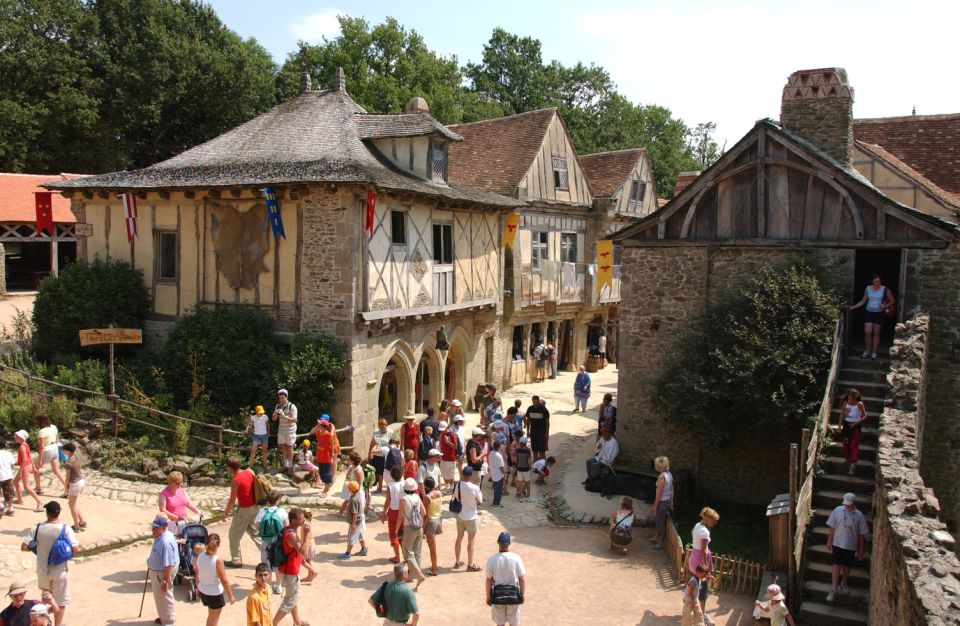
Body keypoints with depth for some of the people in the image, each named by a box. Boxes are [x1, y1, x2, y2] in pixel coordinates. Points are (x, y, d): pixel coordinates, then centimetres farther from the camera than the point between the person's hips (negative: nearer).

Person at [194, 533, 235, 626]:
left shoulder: (200, 557, -9)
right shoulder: (217, 560, -26)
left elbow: (197, 575, 6)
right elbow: (224, 581, -20)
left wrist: (198, 588, 23)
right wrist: (230, 596, -9)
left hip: (203, 591, 6)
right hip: (215, 594, -6)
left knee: (211, 616, 29)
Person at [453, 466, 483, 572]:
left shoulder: (457, 485, -8)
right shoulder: (474, 488, -21)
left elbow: (455, 497, 4)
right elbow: (480, 502, -9)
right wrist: (479, 493, 6)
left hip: (459, 515, 5)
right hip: (470, 517, -5)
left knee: (459, 538, 18)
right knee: (471, 541, 8)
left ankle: (457, 562, 30)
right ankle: (470, 564, 17)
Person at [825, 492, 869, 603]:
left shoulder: (859, 516, -7)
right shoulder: (838, 511, -7)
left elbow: (862, 534, 1)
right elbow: (831, 527, 0)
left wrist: (861, 548, 4)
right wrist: (829, 541, 1)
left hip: (851, 545, 1)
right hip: (838, 543, -1)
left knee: (847, 566, 15)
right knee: (837, 565, -3)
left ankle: (843, 584, 38)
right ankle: (833, 589, 1)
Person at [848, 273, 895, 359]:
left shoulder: (885, 290, -5)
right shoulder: (868, 289, 1)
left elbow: (892, 301, 6)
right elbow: (863, 301, 7)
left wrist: (885, 306, -11)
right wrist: (853, 307, -3)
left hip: (879, 313, -1)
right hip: (869, 312, 2)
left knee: (876, 333, 4)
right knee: (867, 333, -6)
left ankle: (874, 352, 13)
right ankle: (867, 351, 11)